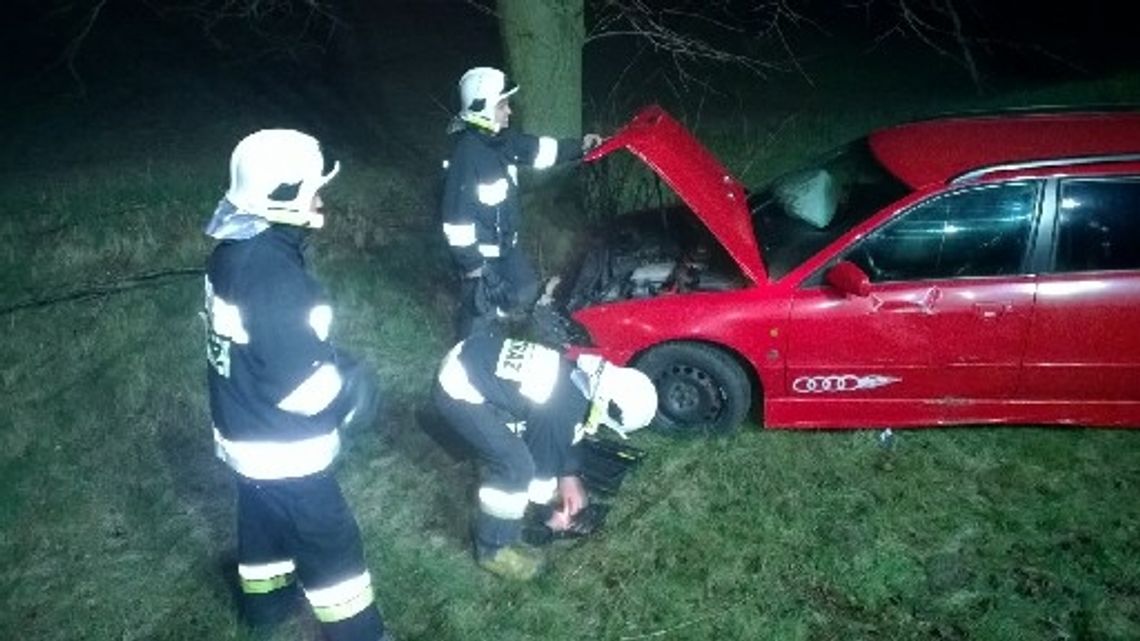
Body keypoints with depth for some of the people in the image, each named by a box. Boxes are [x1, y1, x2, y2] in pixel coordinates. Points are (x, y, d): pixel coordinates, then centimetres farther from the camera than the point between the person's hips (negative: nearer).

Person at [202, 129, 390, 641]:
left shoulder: (231, 251, -3)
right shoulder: (274, 276, -32)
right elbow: (306, 385, -29)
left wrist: (332, 365, 8)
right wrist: (354, 386, -9)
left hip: (240, 431, 9)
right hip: (283, 448, -9)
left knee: (264, 515, 30)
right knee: (331, 544, 8)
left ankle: (263, 597, 53)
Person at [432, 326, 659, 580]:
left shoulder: (592, 374, 2)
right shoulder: (562, 411, -24)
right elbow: (542, 461, -8)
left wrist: (569, 478, 22)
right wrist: (548, 514, 8)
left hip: (474, 356, 10)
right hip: (459, 390, -9)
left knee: (537, 436, 18)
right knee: (516, 465, -10)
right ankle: (494, 547, 8)